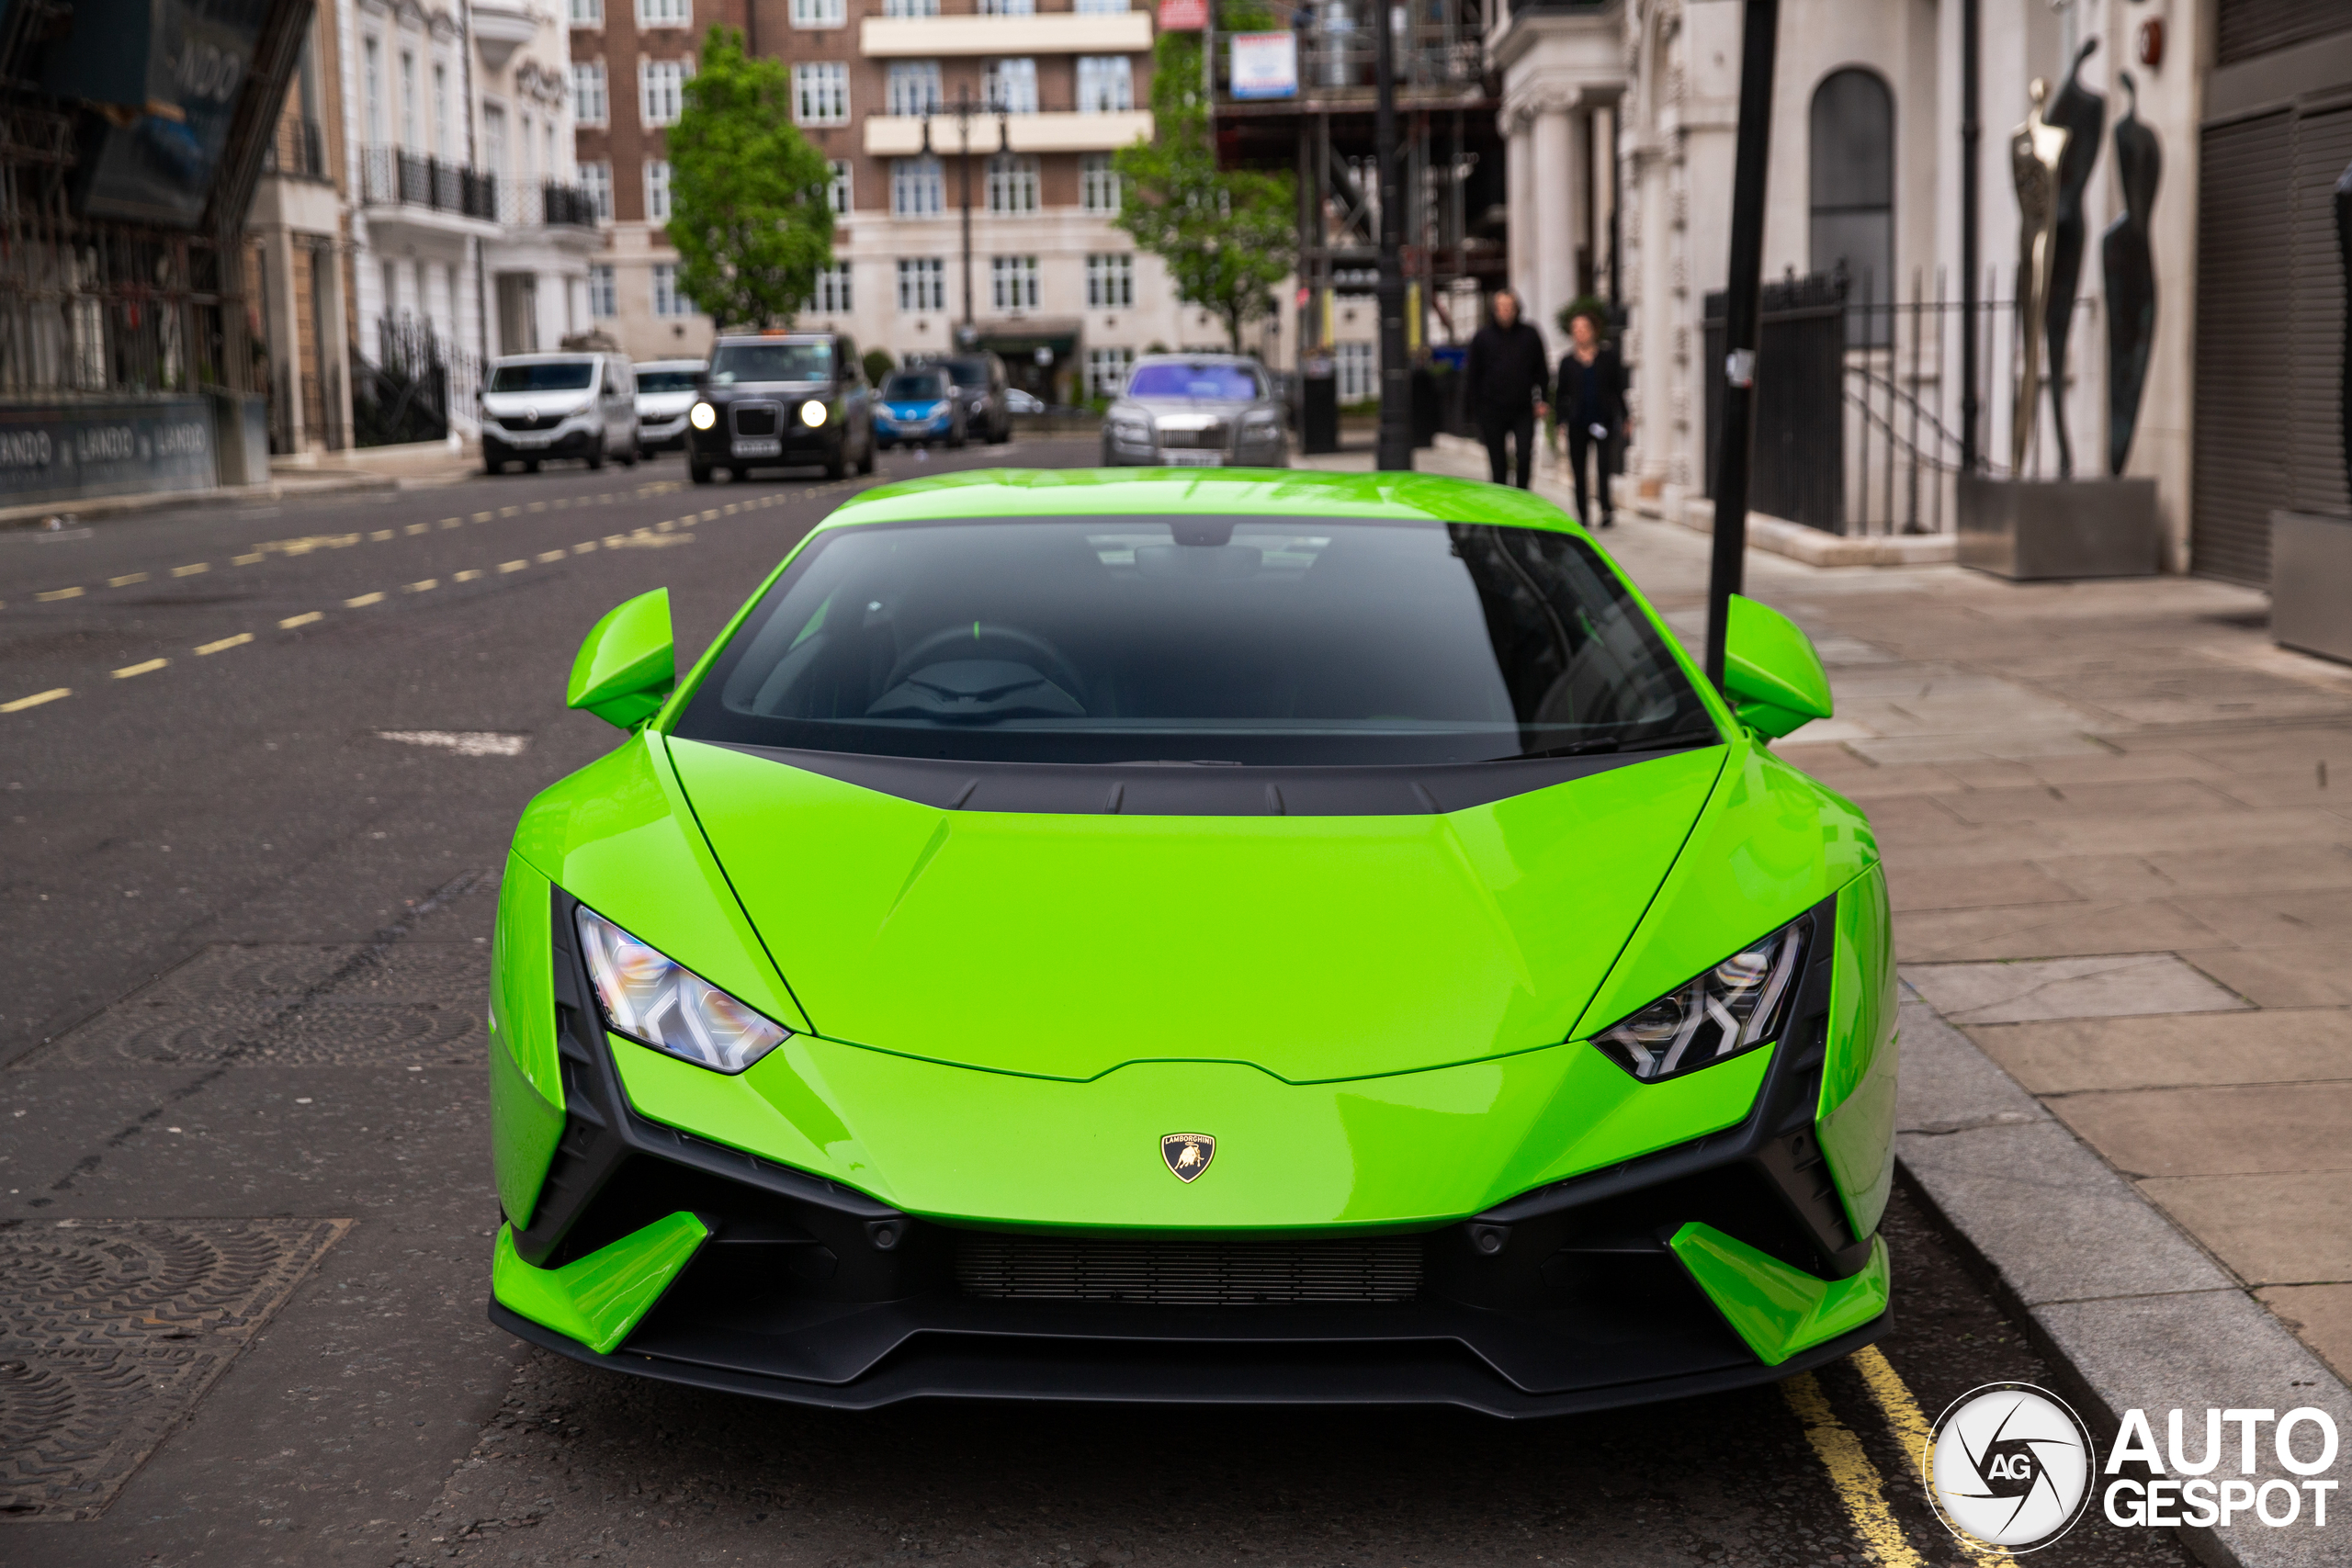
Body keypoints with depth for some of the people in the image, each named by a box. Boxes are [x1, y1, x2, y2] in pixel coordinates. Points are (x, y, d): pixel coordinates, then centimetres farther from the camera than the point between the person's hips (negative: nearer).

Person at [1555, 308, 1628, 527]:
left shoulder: (1608, 357, 5)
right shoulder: (1567, 361, 7)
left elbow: (1619, 389, 8)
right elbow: (1562, 394, 10)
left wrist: (1624, 418, 5)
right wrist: (1560, 422, 3)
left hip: (1604, 420, -2)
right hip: (1578, 422, 2)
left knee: (1604, 466, -11)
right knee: (1579, 470, 4)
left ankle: (1607, 510, -1)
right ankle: (1582, 515, 13)